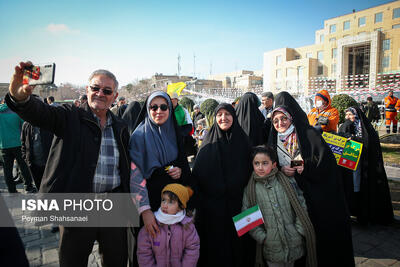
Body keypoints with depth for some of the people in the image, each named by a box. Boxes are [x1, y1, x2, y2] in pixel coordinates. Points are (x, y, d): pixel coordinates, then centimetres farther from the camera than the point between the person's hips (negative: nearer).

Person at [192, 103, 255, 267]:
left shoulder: (242, 141, 4)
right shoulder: (209, 143, 0)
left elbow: (250, 171, 5)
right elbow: (197, 174, -3)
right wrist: (199, 203, -9)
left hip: (238, 204, 1)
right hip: (213, 205, -1)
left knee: (238, 243, 10)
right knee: (216, 245, 8)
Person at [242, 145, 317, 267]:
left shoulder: (288, 181, -3)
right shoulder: (250, 189, -4)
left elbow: (301, 206, 0)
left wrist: (299, 231, -5)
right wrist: (262, 237, -9)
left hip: (295, 244, 1)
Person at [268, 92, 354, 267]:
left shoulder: (309, 134, -5)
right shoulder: (274, 140, 7)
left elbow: (327, 161, -9)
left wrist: (306, 169, -19)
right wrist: (281, 169, -10)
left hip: (317, 194, -3)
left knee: (322, 231, 4)